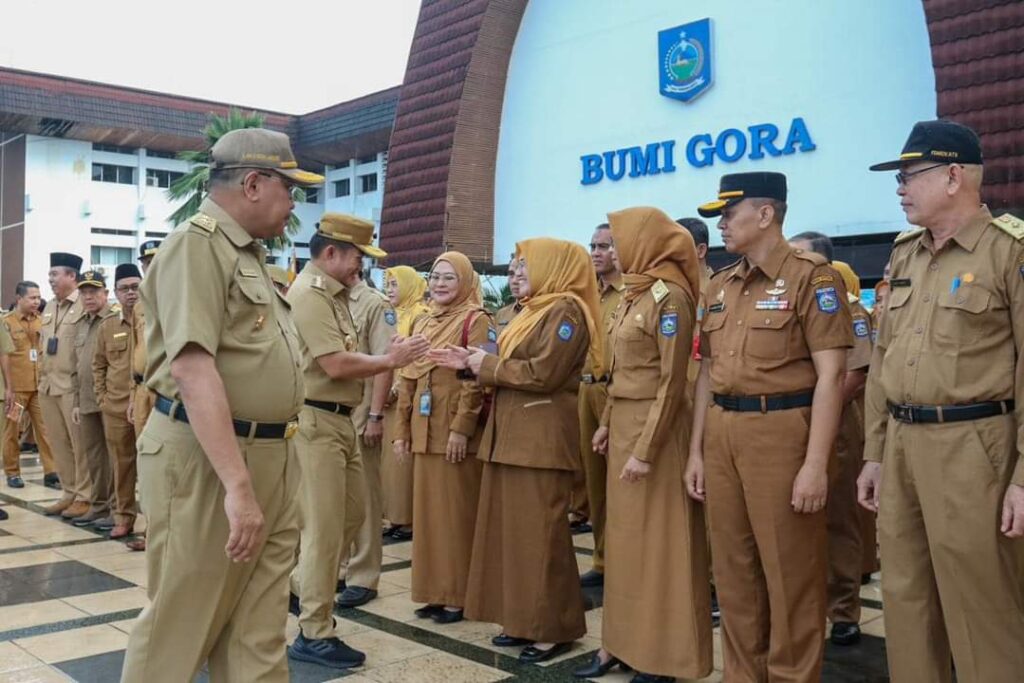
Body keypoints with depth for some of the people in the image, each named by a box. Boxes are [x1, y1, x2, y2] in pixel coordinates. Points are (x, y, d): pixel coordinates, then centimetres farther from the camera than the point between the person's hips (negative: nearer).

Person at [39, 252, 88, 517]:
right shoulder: (49, 307, 16)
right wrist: (42, 378, 17)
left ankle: (84, 496, 7)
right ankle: (69, 493, 21)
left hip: (73, 386, -8)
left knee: (80, 444, -1)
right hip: (48, 386, 8)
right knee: (58, 444, 12)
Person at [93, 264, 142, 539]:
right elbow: (98, 365, 17)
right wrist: (101, 397, 8)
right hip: (115, 407, 3)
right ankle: (123, 516, 21)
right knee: (121, 464, 9)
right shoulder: (107, 326, 9)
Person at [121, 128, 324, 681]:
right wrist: (237, 484, -30)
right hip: (205, 460, -9)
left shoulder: (249, 252, 16)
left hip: (269, 456, 9)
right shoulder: (197, 244, -13)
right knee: (180, 627, 5)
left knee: (259, 632, 13)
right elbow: (193, 369, -25)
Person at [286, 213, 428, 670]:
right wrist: (391, 360, -10)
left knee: (352, 513, 19)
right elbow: (336, 364, -21)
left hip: (338, 420, 10)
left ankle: (302, 585, 34)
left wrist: (387, 359, -1)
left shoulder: (332, 294, 15)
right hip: (315, 421, -10)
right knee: (324, 527, -1)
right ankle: (314, 635, 10)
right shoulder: (310, 293, -15)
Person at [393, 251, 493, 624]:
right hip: (424, 432, 7)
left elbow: (478, 379, -14)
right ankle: (434, 591, 20)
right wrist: (402, 429, 10)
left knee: (457, 513, 0)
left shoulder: (476, 321, -6)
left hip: (456, 432, -7)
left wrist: (462, 428, -20)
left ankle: (458, 595, 8)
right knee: (428, 511, 11)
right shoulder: (422, 324, 15)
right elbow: (408, 379, 15)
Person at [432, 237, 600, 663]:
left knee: (538, 532, -4)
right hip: (510, 433, 10)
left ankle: (554, 629, 7)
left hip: (542, 437, -10)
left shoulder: (566, 311, -11)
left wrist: (487, 365, -11)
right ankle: (523, 619, 21)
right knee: (511, 528, 11)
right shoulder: (533, 310, 20)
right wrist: (470, 362, 3)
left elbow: (542, 374, -21)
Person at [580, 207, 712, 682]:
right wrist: (607, 424, 14)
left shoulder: (669, 296, -14)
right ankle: (622, 642, 24)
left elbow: (671, 382, -18)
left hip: (655, 427, -9)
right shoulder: (633, 295, 12)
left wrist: (646, 448, -20)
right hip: (624, 425, 9)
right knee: (624, 536, 14)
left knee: (658, 540, 0)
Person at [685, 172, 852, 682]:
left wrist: (815, 464, -18)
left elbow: (830, 374, -13)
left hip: (782, 431, -7)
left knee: (790, 574, 3)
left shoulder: (811, 277, -8)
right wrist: (696, 450, 12)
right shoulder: (719, 286, 14)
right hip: (722, 434, 7)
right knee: (733, 569, 14)